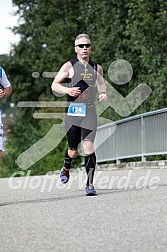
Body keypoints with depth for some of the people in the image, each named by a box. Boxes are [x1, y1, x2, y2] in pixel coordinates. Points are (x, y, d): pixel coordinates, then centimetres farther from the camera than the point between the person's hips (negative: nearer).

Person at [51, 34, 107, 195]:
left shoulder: (97, 68, 11)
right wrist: (67, 90, -17)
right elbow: (54, 85, 1)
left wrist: (103, 93, 9)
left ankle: (90, 184, -12)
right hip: (72, 111, -2)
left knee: (88, 146, -15)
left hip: (89, 111, 2)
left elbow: (101, 83, 30)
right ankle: (66, 168, 41)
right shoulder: (69, 66, 0)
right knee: (73, 150, 6)